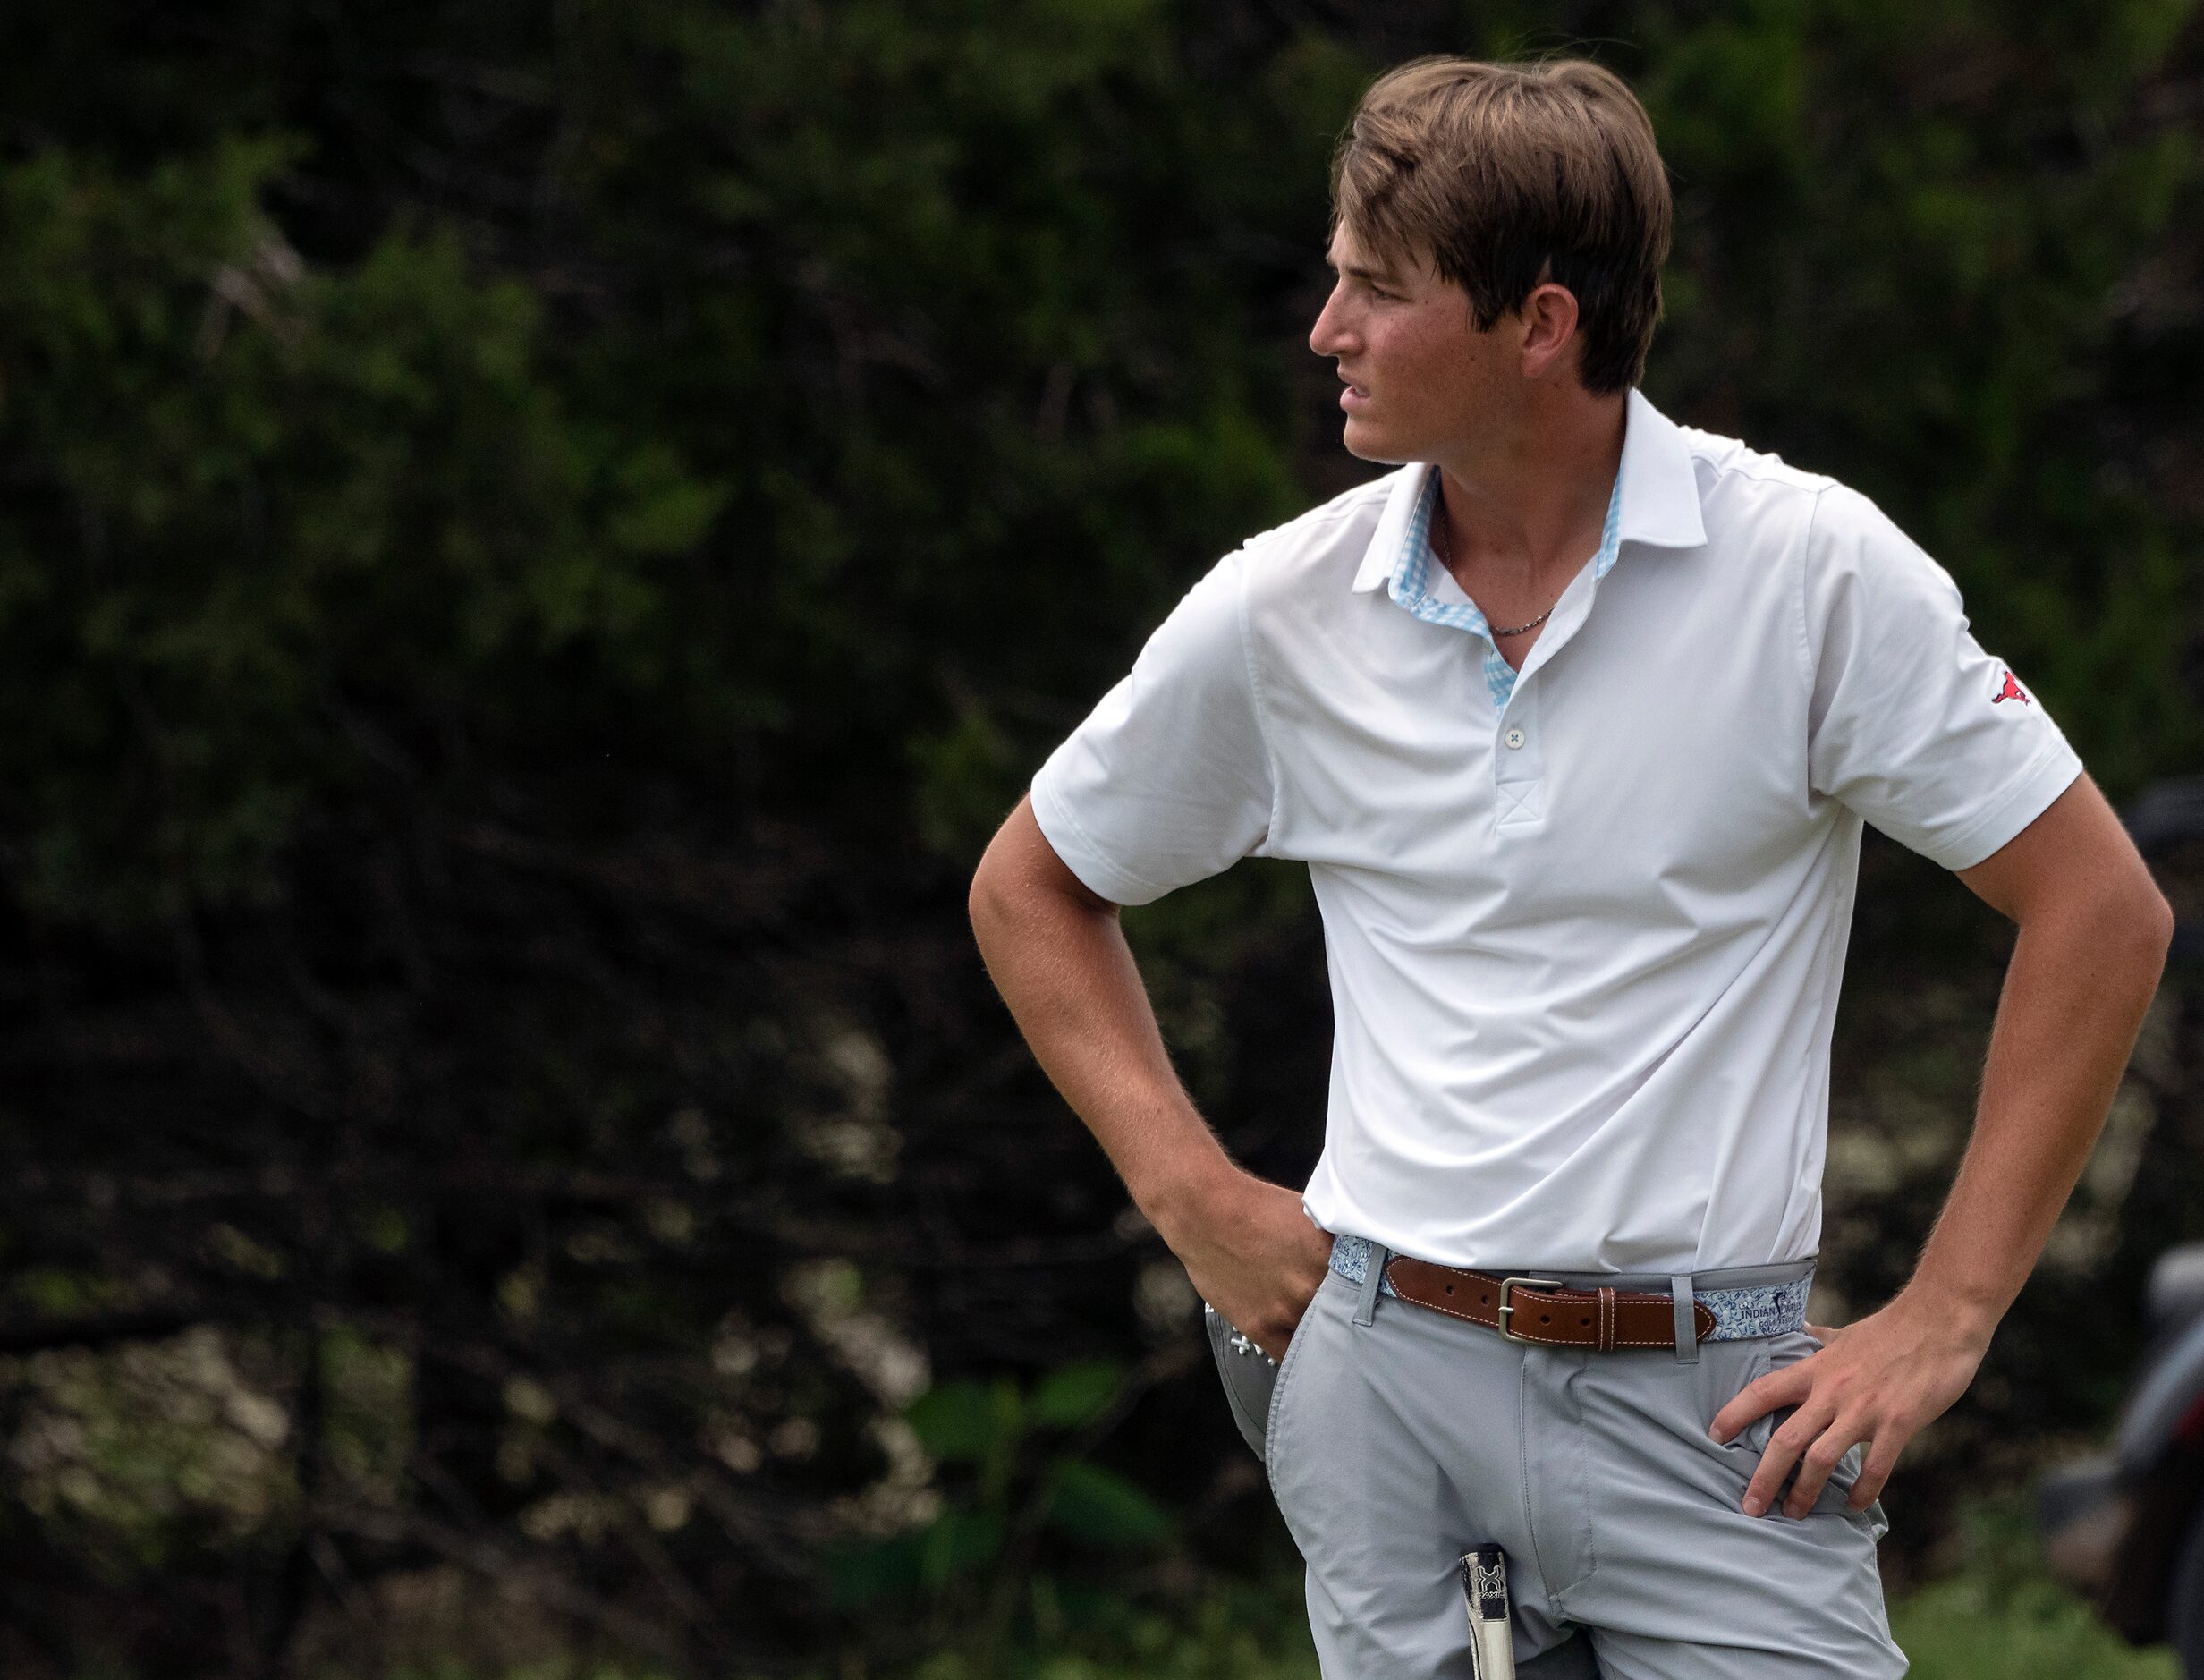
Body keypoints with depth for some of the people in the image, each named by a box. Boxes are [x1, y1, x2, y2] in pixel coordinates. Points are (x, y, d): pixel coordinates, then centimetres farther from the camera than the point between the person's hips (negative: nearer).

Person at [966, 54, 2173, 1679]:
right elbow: (1032, 888, 18)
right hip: (1387, 1382, 2)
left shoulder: (1811, 566, -6)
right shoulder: (1286, 607, 3)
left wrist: (1944, 1317, -6)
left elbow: (2102, 909, -3)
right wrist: (1195, 1198, 6)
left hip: (1705, 1403, -2)